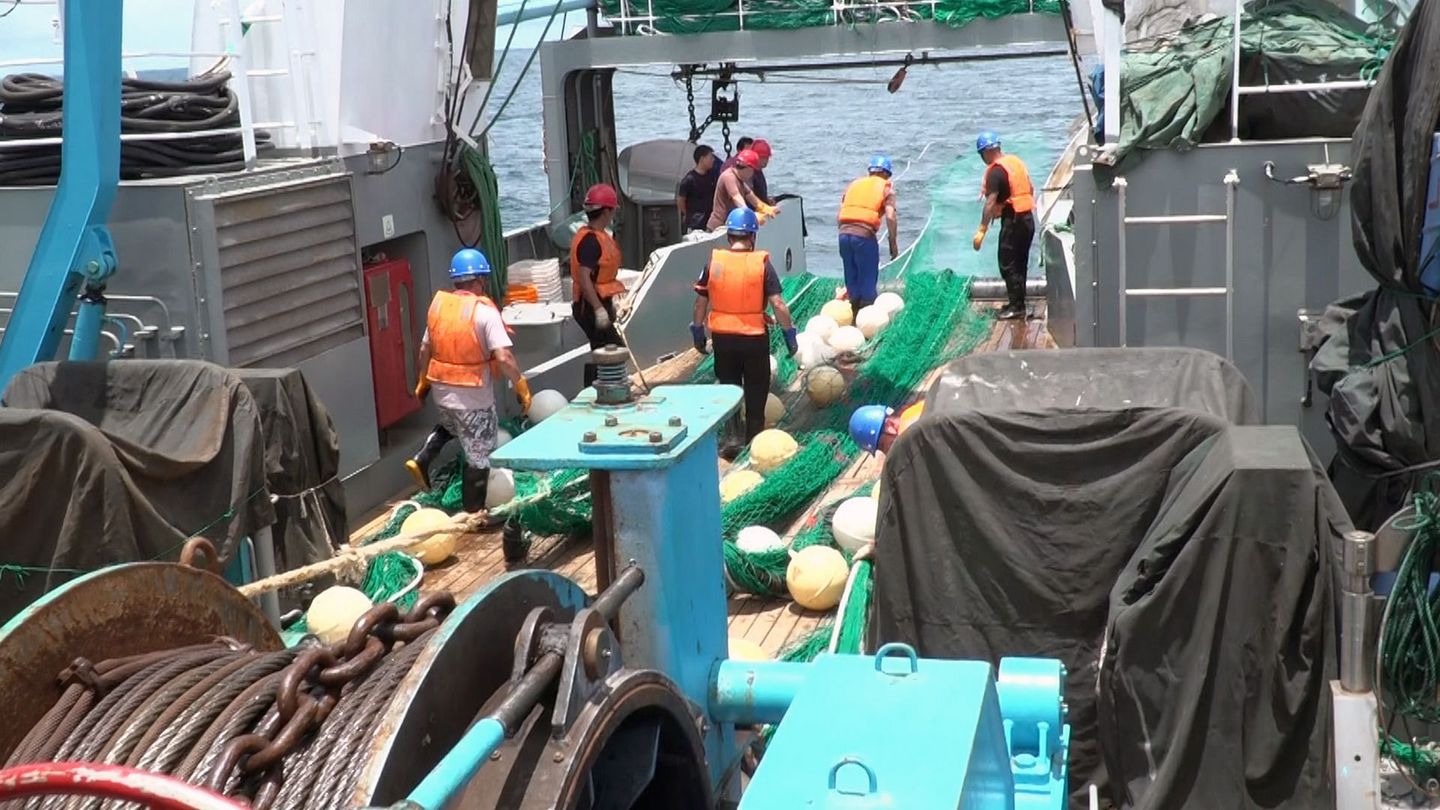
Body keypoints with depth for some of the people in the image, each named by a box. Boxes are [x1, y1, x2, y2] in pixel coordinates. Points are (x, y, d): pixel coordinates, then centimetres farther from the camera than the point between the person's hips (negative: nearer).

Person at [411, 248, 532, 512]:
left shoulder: (438, 304, 0)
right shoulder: (484, 311, -18)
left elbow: (425, 349, 9)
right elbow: (503, 357, -25)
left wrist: (423, 381, 23)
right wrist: (521, 385, -13)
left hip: (442, 390, 6)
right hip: (474, 396, -6)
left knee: (451, 426, 37)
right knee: (478, 455, 9)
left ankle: (422, 461, 21)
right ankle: (473, 510, 18)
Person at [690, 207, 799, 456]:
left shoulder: (713, 262, -4)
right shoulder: (762, 263, -10)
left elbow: (701, 302, 2)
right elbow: (778, 304, -13)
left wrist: (698, 332, 15)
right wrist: (790, 333, -3)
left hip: (722, 337, 2)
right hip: (754, 338, -2)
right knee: (755, 396, 12)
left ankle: (730, 443, 20)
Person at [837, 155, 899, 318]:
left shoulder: (854, 184, 22)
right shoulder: (886, 188, 9)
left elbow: (839, 216, 15)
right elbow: (890, 216, -6)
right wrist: (894, 243, 1)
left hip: (844, 234, 5)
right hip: (865, 235, -5)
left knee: (851, 280, 16)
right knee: (868, 281, 7)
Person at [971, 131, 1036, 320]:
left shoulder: (996, 171, -15)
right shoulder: (1016, 161, 11)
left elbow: (991, 202, -21)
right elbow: (1031, 189, 19)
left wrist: (982, 230, -22)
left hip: (1012, 220, -9)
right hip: (1028, 218, 9)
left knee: (1007, 264, -4)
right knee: (1020, 263, 16)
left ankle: (1017, 307, -4)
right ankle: (1017, 303, 24)